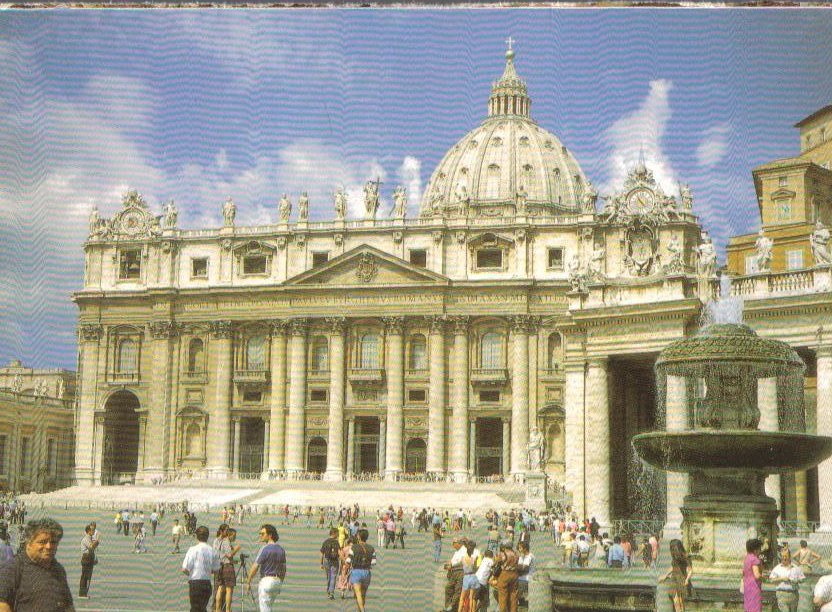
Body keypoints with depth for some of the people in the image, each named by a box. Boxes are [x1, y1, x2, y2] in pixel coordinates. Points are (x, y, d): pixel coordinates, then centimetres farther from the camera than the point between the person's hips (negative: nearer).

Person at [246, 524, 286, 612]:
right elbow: (283, 570, 14)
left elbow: (255, 567, -14)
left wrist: (248, 582, -5)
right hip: (277, 581, 8)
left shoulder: (265, 549, -14)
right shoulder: (281, 549, 9)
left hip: (266, 580, -8)